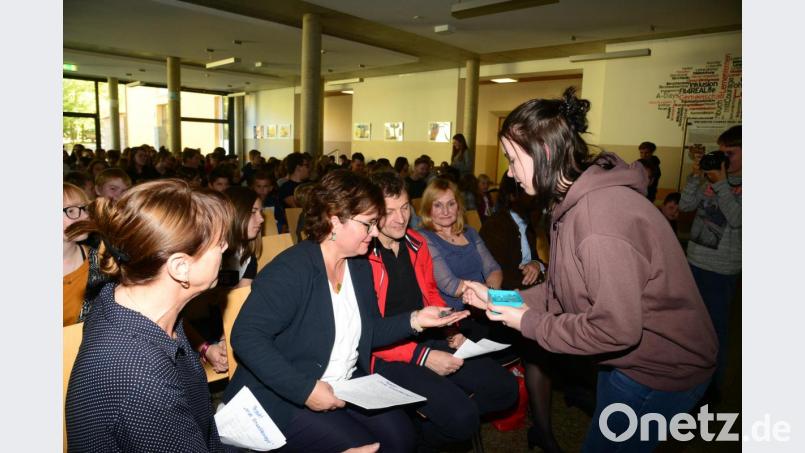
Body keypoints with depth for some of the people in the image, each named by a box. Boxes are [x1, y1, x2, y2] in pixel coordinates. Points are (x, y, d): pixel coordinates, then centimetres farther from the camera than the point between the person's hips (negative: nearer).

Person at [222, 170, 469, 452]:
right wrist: (305, 389, -31)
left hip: (348, 386, 8)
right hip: (287, 398, -7)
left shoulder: (360, 266, 5)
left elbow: (367, 332, 9)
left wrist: (414, 320, -7)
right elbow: (246, 337, -27)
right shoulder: (290, 270, -22)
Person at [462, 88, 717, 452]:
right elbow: (563, 288, 3)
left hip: (660, 371, -9)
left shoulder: (599, 219, -32)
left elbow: (615, 329, -29)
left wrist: (528, 323, -20)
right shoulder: (574, 200, -1)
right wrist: (498, 298, -3)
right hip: (628, 359, 9)